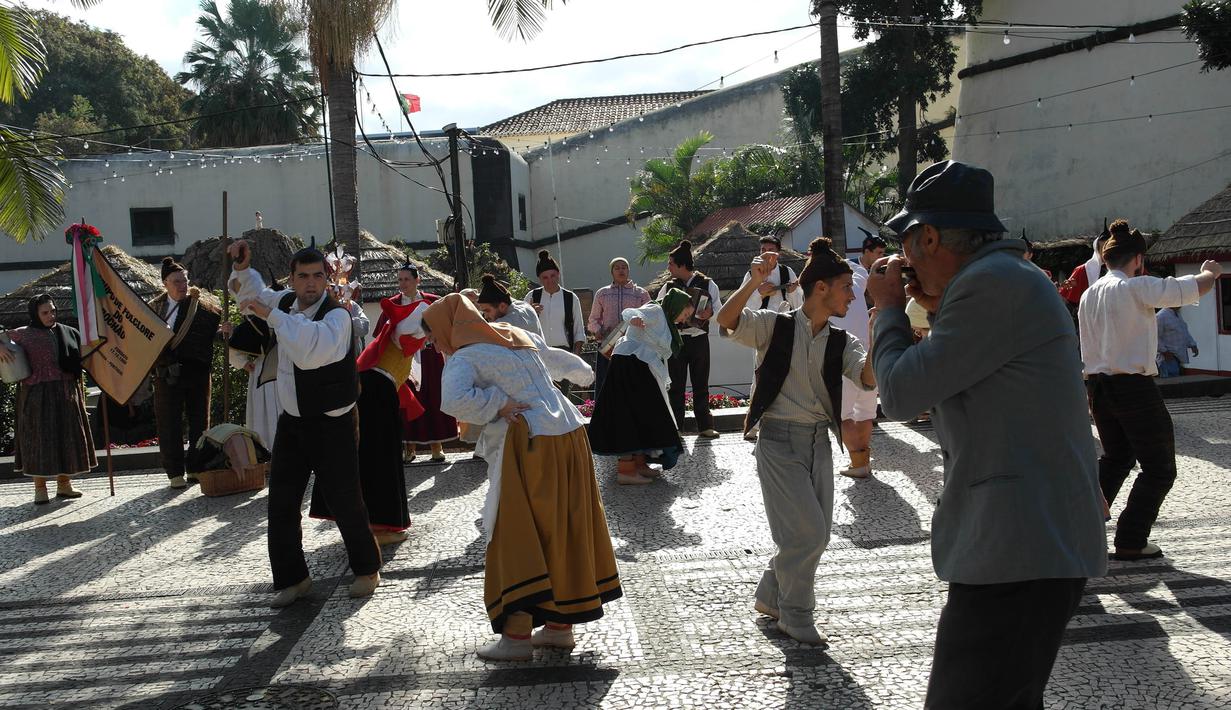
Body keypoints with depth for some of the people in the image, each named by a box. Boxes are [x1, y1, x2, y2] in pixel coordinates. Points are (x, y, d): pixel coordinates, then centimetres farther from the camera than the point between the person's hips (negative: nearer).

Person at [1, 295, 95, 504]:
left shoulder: (68, 333, 8)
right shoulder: (24, 334, 0)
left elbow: (79, 361, 14)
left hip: (66, 393, 3)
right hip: (37, 395, -3)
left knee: (66, 436, 8)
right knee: (39, 438, 0)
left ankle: (64, 484, 20)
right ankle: (40, 489, 8)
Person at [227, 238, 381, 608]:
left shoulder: (336, 315, -20)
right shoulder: (285, 302, 1)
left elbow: (313, 349, -40)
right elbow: (251, 290, 20)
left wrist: (270, 314, -35)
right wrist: (242, 268, -1)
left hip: (332, 424, -6)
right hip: (292, 421, 7)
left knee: (344, 500, 0)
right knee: (281, 502, 8)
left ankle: (366, 569, 23)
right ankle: (291, 577, 23)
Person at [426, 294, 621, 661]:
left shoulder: (464, 358, -4)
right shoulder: (520, 337, 17)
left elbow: (454, 401, -25)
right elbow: (567, 362, 29)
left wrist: (498, 405, -11)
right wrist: (583, 371, 50)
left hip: (529, 444, -7)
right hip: (570, 435, 7)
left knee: (517, 535, 1)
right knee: (565, 529, 13)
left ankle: (517, 635, 1)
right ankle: (561, 625, 23)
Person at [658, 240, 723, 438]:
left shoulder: (707, 284, -1)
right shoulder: (668, 287, 5)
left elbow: (720, 310, 1)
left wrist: (710, 313, -19)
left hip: (699, 339, -1)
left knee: (701, 384, 5)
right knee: (676, 385, 4)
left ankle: (705, 425, 11)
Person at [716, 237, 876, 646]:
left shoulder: (841, 343, 6)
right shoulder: (775, 326, -7)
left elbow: (869, 378, -11)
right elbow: (726, 320, -23)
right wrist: (755, 282, -36)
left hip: (819, 442, 6)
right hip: (779, 440, -6)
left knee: (815, 534, 11)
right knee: (808, 532, -7)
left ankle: (771, 598, 33)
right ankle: (797, 617, 14)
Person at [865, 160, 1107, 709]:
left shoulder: (992, 282, -18)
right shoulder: (1012, 277, 17)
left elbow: (900, 395, -17)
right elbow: (953, 379, 27)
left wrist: (889, 308, -1)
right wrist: (937, 310, 17)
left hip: (1019, 553, -11)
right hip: (1044, 544, 11)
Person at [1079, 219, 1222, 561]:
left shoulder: (1088, 295, 8)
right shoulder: (1136, 287, -13)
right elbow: (1195, 288, -12)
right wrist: (1211, 272, 11)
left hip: (1097, 386, 7)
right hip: (1134, 388, -7)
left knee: (1116, 458, 25)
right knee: (1159, 469, 7)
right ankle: (1130, 543, 7)